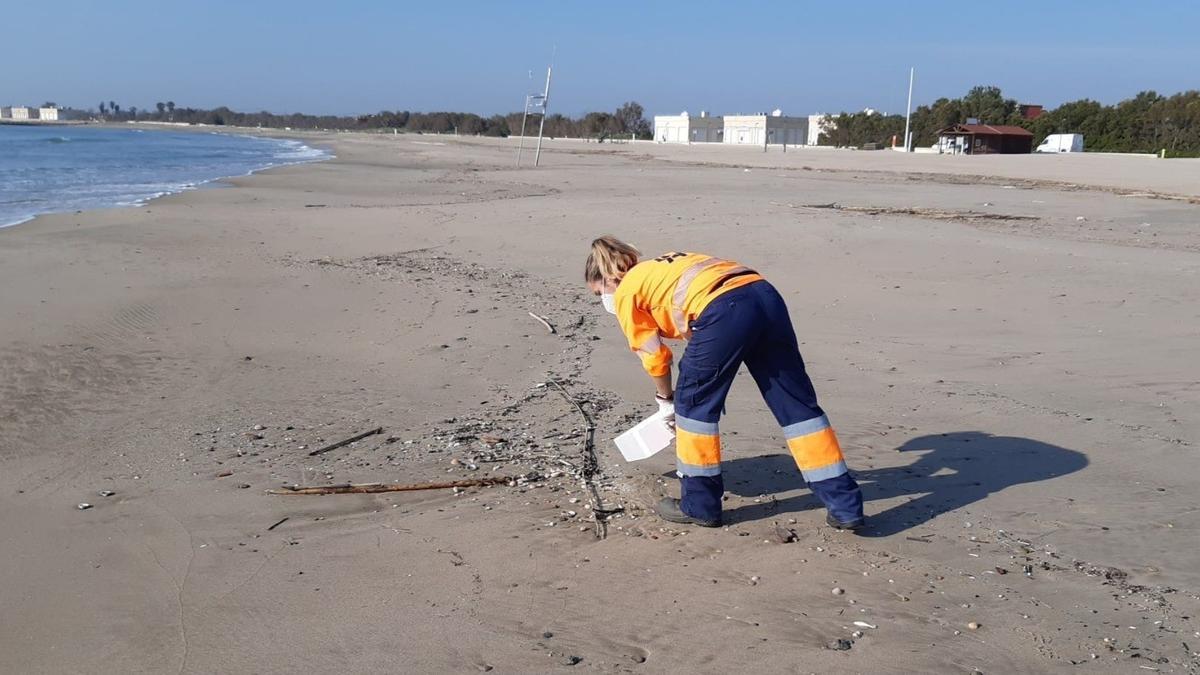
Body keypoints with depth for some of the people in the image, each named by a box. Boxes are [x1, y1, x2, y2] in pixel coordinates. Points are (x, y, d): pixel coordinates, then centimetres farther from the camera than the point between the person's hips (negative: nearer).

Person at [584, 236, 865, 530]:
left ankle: (699, 505, 23)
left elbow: (653, 355, 20)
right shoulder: (664, 268, 37)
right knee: (797, 404, 11)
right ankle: (845, 506, 16)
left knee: (694, 404, 13)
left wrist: (665, 398, 36)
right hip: (767, 295, 8)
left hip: (725, 310, -7)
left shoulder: (626, 291, 17)